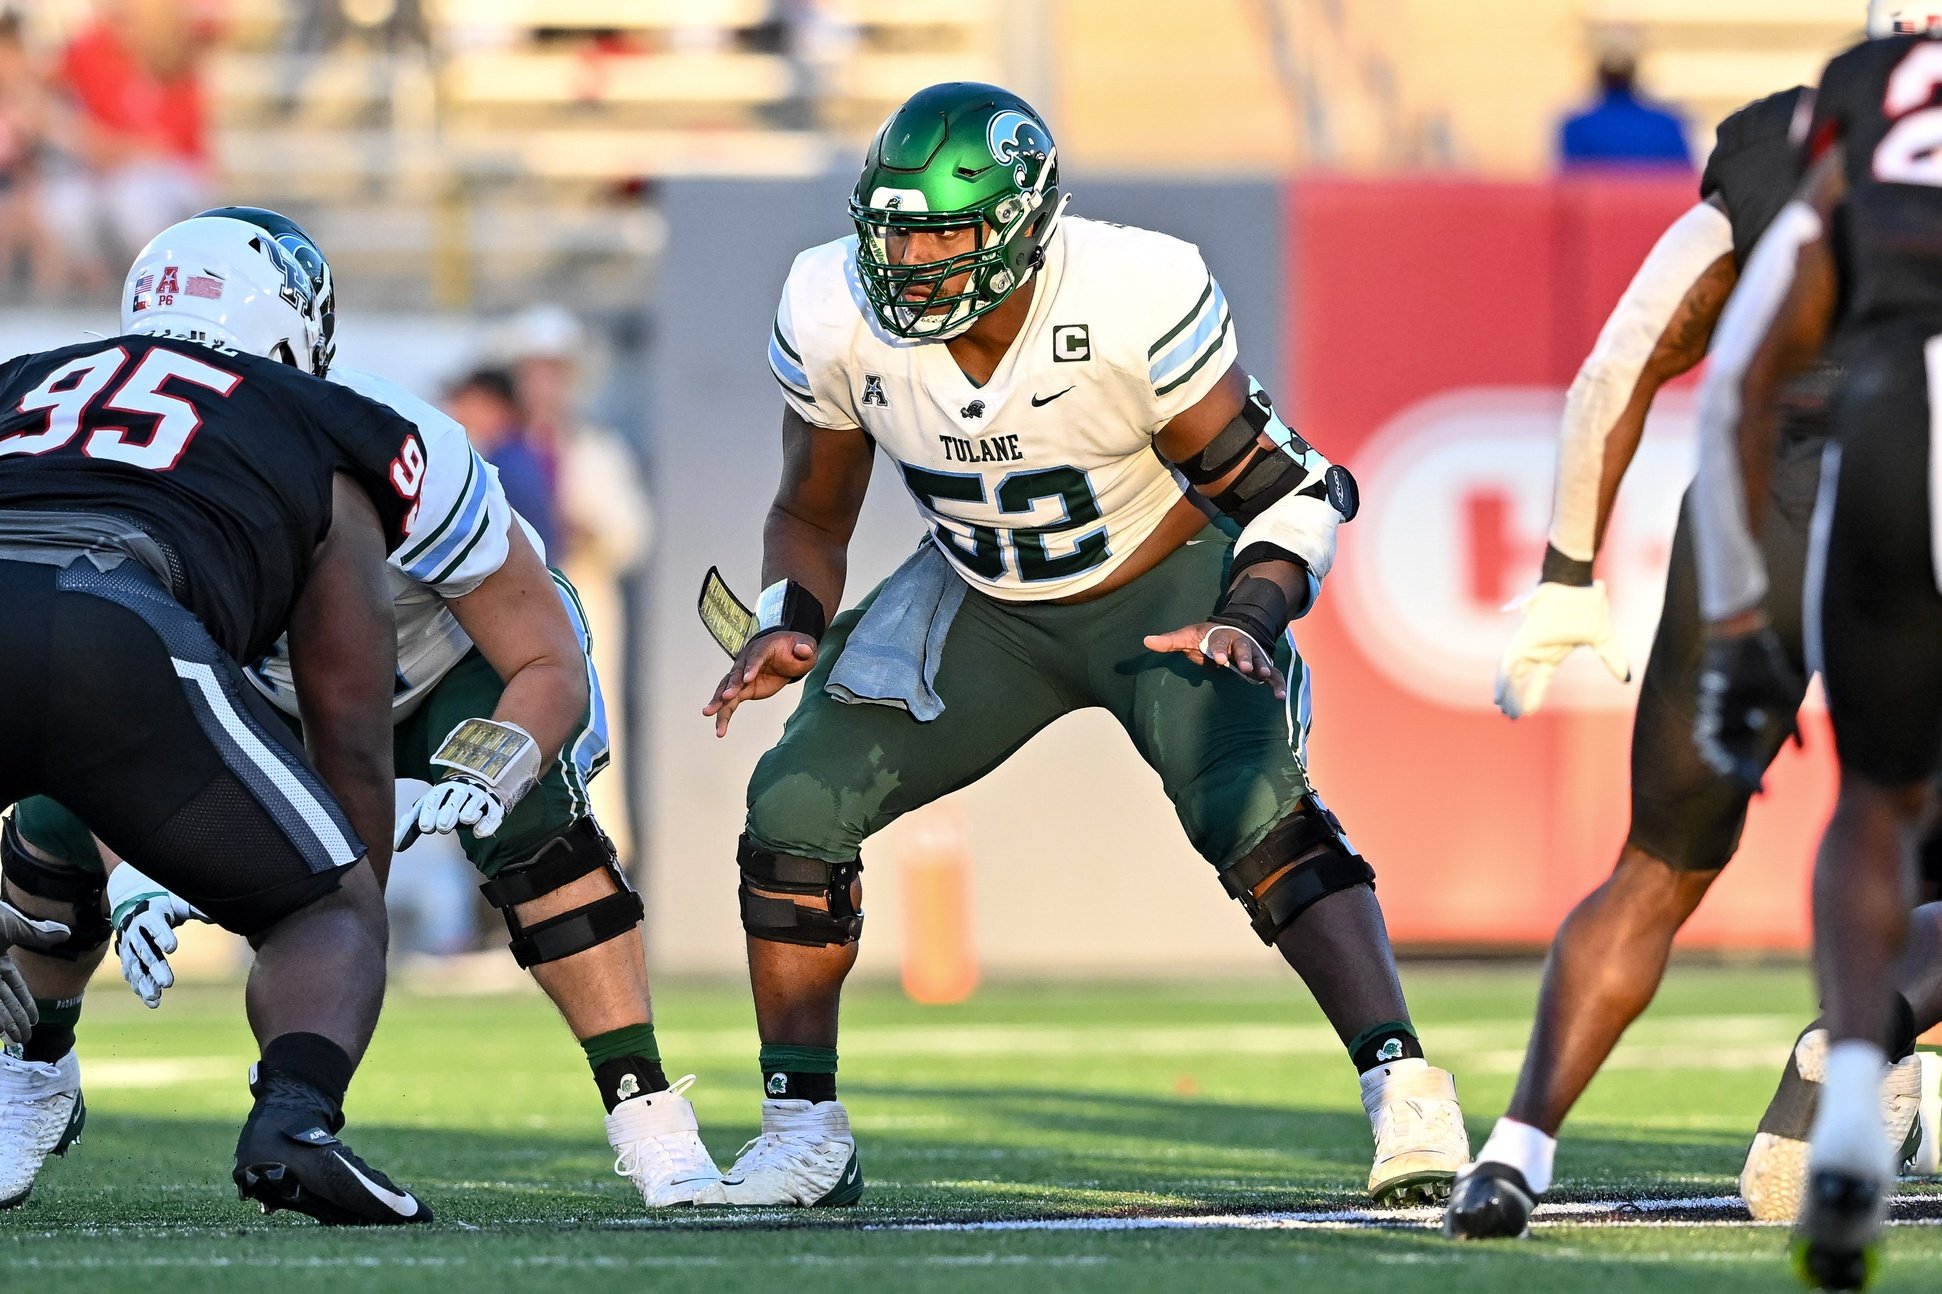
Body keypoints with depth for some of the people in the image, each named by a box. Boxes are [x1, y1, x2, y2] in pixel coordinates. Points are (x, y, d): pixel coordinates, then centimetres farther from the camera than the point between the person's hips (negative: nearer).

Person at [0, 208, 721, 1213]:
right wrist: (137, 867, -43)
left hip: (451, 662, -3)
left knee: (528, 824, -34)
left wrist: (483, 780, -53)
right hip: (263, 679, 4)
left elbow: (552, 667, -32)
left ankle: (643, 1104, -27)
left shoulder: (399, 461, -39)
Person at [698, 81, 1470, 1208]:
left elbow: (1288, 492, -20)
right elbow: (813, 513, -1)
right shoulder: (837, 320, -20)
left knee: (1250, 807, -29)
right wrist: (791, 628, -20)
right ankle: (804, 1139, 4)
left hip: (1170, 590, -4)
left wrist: (1247, 620, -37)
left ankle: (1406, 1091, -25)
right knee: (798, 805, -8)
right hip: (984, 602, 4)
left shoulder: (1136, 302, -31)